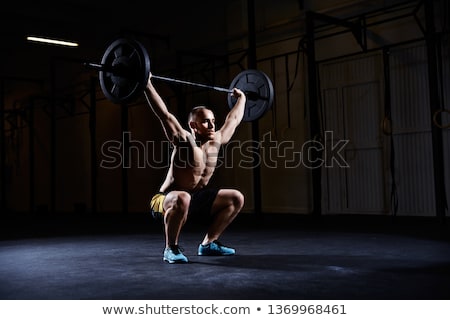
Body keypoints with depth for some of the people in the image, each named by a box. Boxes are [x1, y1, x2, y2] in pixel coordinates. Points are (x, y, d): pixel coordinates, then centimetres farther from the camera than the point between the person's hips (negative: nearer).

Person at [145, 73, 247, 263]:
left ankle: (208, 244, 9)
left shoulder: (216, 141, 0)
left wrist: (241, 98, 26)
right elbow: (164, 114, -28)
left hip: (196, 198, 8)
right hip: (167, 199, -8)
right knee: (182, 199, -42)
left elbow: (234, 119, 15)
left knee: (236, 198, 4)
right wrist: (147, 85, -31)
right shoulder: (185, 140, -19)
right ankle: (171, 249, -21)